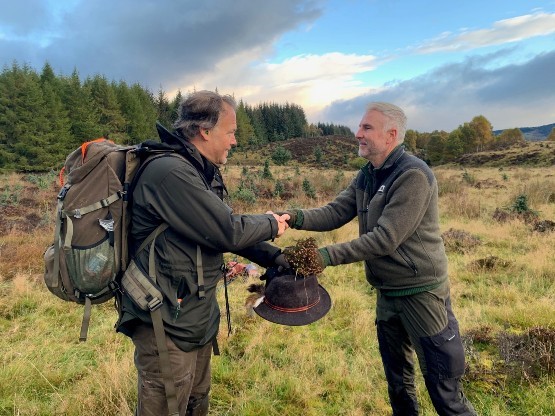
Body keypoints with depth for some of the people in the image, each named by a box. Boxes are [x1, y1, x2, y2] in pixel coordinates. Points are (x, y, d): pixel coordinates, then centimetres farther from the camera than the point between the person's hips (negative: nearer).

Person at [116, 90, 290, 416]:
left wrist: (276, 258, 3)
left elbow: (228, 229, 11)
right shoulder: (170, 172, -25)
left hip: (198, 317, 9)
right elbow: (229, 231, -24)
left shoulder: (202, 173, 8)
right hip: (167, 325, -9)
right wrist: (270, 225, -5)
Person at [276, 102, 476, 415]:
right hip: (387, 292, 8)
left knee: (443, 388, 7)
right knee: (397, 379, 24)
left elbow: (385, 239, -27)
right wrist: (296, 218, -20)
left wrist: (328, 256, -28)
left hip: (421, 292, -8)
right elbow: (336, 212, -3)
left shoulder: (413, 176, -22)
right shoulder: (367, 176, 5)